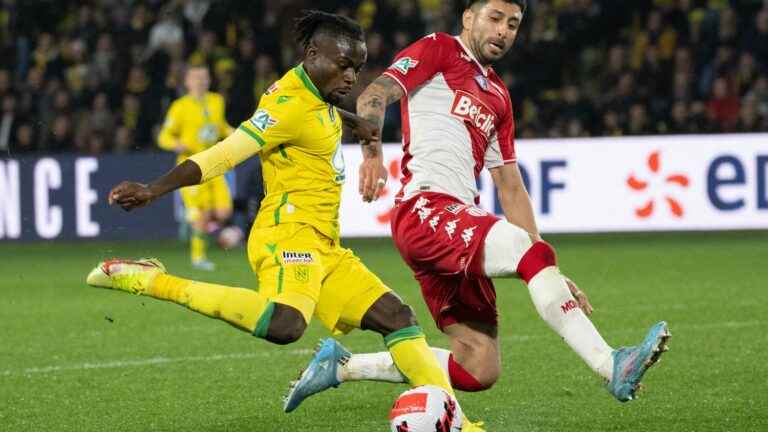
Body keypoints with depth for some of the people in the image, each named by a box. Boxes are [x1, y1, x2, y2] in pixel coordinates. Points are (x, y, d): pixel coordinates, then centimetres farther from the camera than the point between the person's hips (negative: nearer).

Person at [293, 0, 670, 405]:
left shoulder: (497, 97, 28)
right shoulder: (438, 50, 8)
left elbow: (510, 189, 26)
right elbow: (374, 95, -8)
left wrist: (550, 277, 18)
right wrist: (372, 152, -29)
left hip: (460, 228, 8)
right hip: (426, 208, -8)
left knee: (479, 371, 2)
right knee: (534, 252, -30)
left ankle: (342, 366, 13)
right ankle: (612, 367, -39)